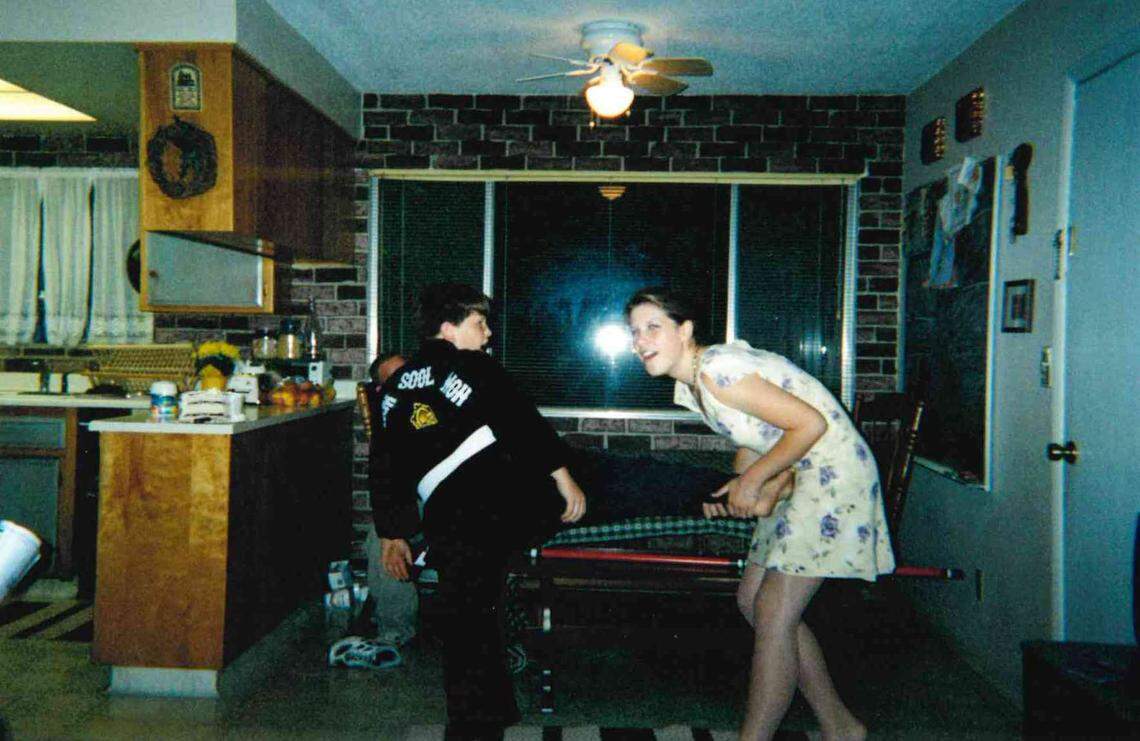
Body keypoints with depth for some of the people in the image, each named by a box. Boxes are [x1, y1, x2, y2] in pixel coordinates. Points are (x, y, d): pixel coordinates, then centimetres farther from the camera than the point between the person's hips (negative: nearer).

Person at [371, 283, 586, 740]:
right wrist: (562, 475, -4)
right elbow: (523, 421, -4)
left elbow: (386, 469, 25)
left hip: (451, 523, 5)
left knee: (467, 630, 13)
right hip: (511, 500, -4)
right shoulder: (472, 365, 8)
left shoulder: (393, 390, 24)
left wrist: (391, 534, 31)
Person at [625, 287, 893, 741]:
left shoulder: (716, 369, -24)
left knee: (773, 615, -9)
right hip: (794, 476, 10)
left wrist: (752, 479, -16)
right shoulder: (688, 385, 6)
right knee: (752, 600, 12)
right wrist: (742, 488, -3)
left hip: (834, 470, -10)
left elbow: (810, 423, -24)